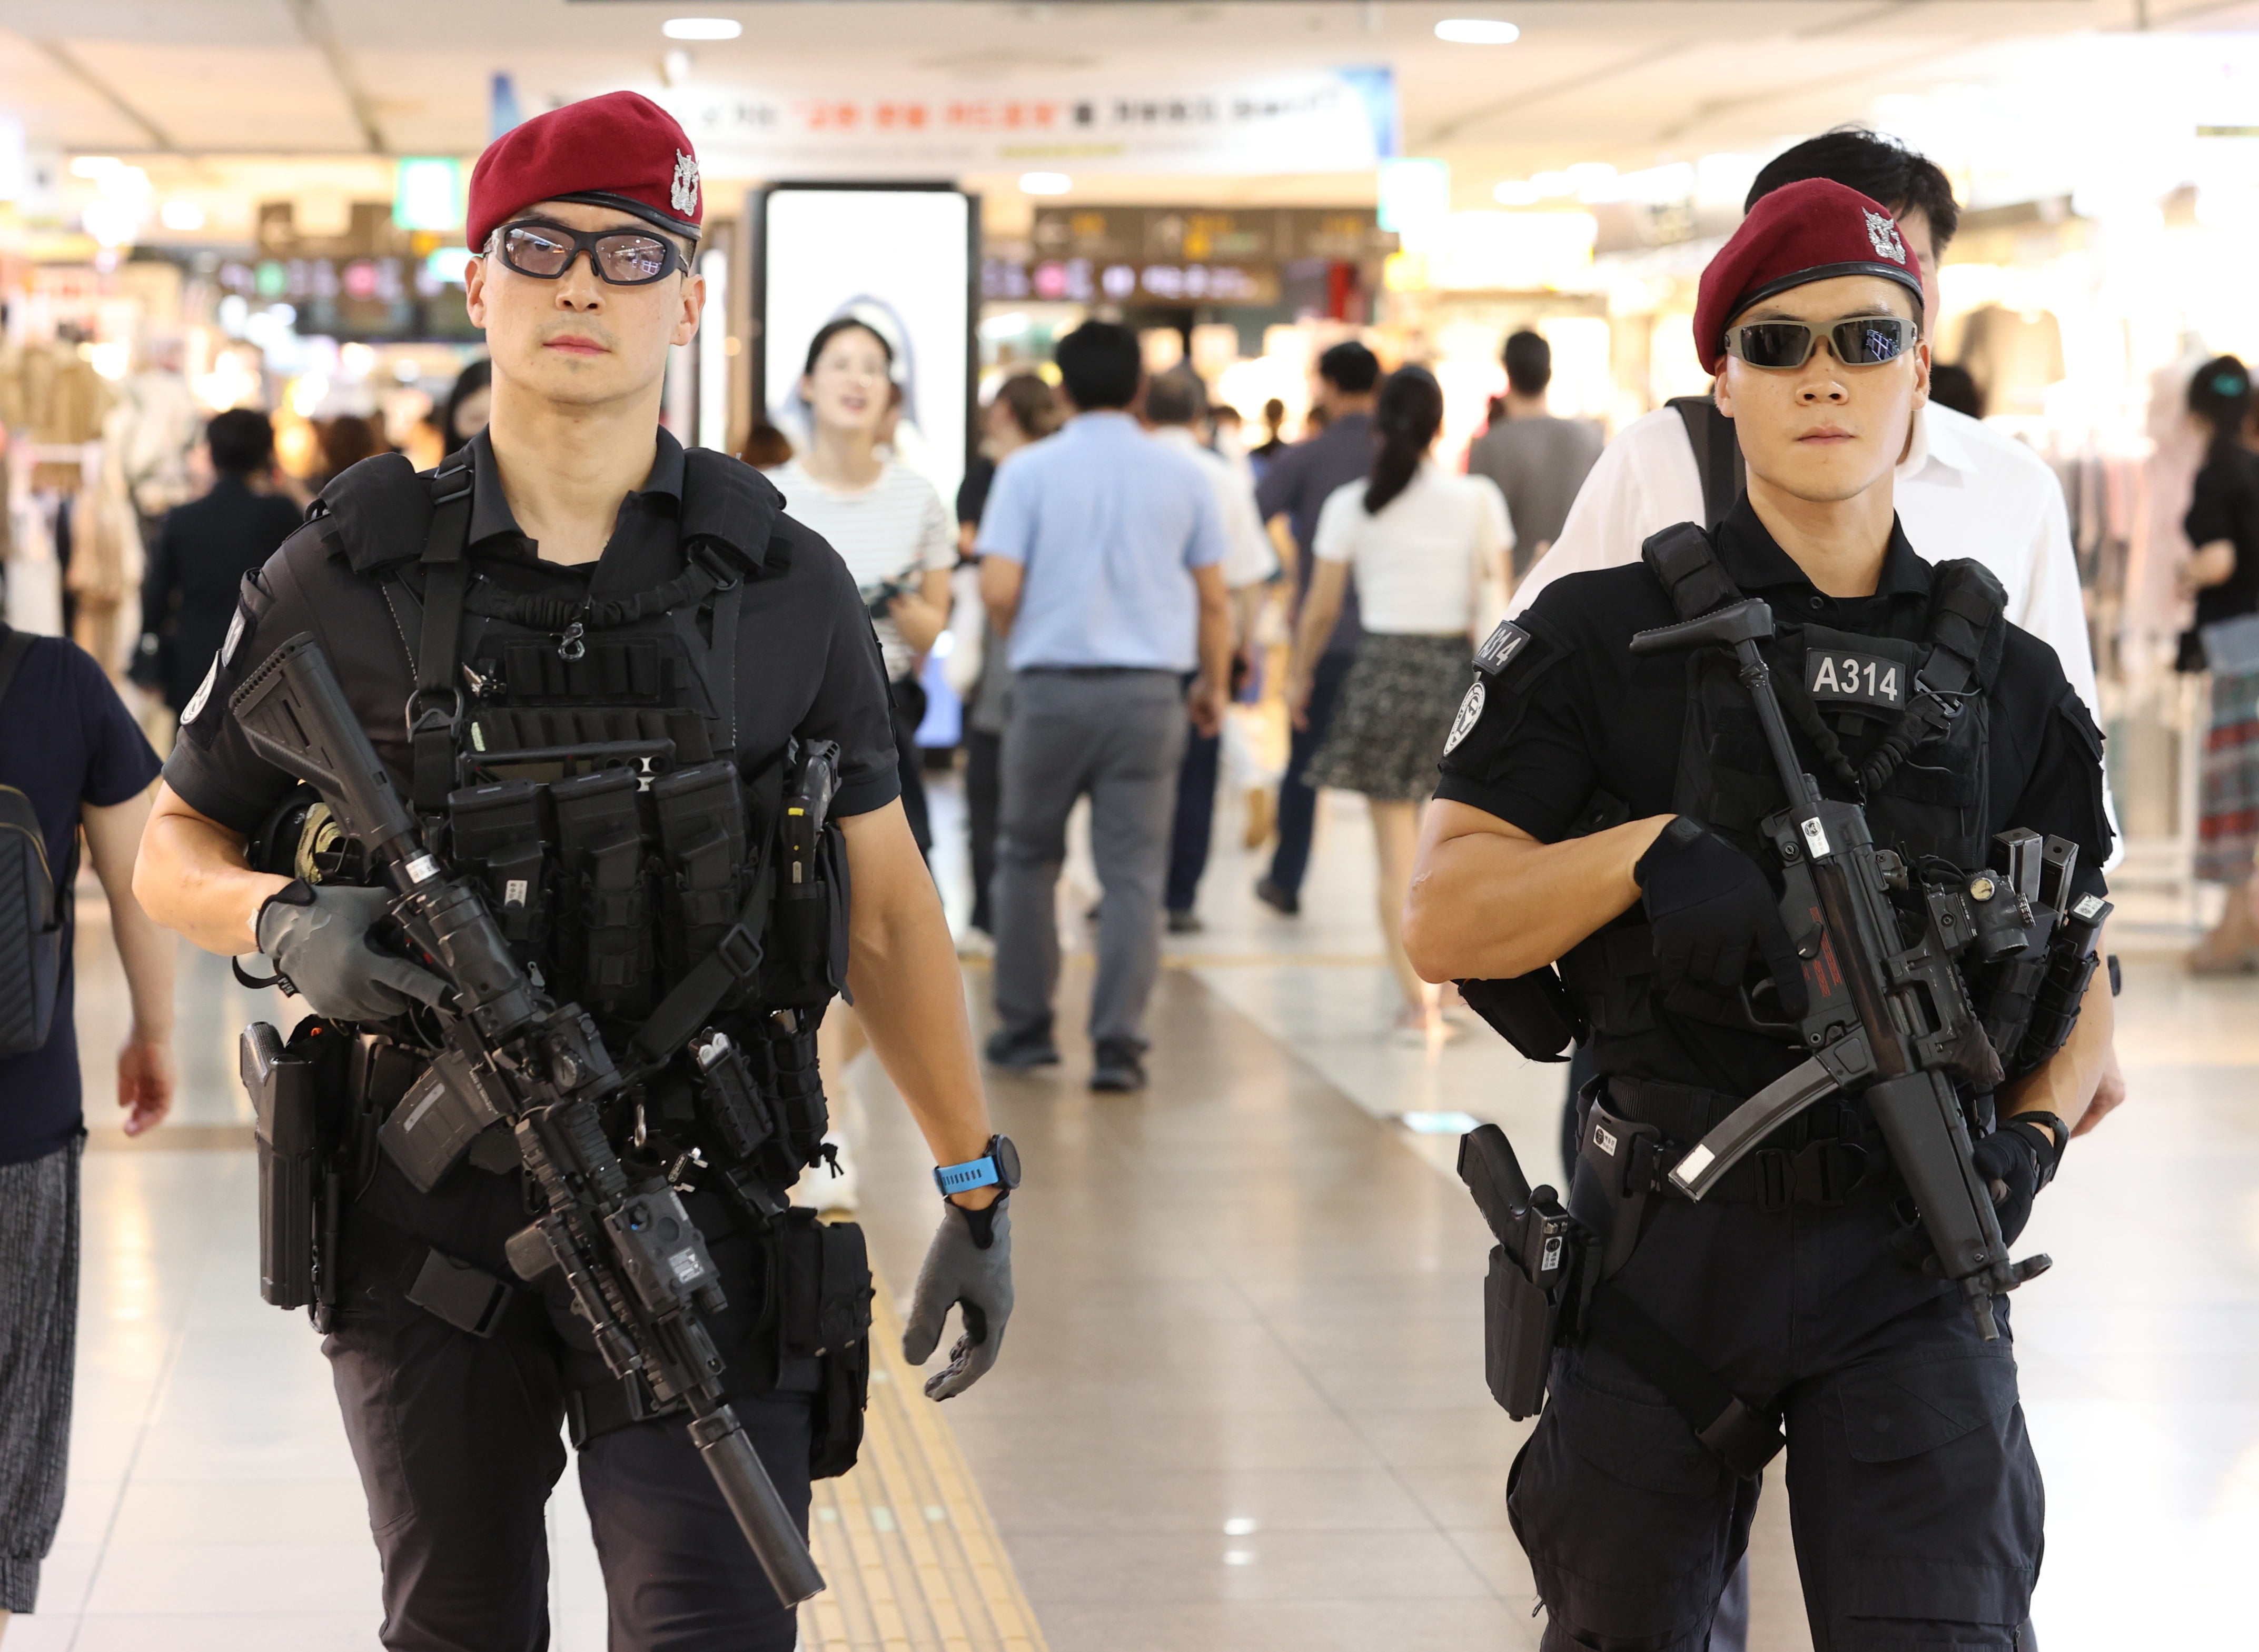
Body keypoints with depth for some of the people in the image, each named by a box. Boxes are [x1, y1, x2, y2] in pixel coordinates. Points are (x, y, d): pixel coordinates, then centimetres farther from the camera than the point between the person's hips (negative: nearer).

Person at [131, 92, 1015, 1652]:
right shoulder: (348, 581, -1)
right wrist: (289, 924, -14)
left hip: (703, 1209, -1)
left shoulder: (786, 586, 2)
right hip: (429, 1215, 1)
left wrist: (978, 1187, 6)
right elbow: (178, 851, 8)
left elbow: (888, 905, 8)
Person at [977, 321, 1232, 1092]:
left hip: (1051, 687, -1)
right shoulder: (1183, 476, 4)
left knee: (1029, 858, 15)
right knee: (1133, 872, 2)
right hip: (1148, 690, 1)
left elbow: (998, 591, -9)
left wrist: (1025, 642, 11)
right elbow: (1213, 599, 7)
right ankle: (1118, 1041, -4)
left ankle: (1023, 1027, 19)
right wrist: (1214, 682, 21)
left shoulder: (1029, 472, -2)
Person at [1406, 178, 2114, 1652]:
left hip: (1906, 1263, 1)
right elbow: (1442, 925, -4)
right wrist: (1648, 852, -20)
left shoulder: (2011, 684, 8)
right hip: (1664, 1243, 0)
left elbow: (2079, 979, 13)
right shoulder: (1604, 642, 0)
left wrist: (2030, 1134, -7)